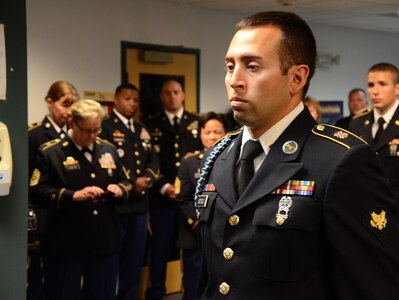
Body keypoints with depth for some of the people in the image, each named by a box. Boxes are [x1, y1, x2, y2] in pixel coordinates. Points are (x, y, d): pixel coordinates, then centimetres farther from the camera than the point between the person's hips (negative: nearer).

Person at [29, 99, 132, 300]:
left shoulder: (108, 150, 12)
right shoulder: (50, 152, -5)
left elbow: (124, 182, 19)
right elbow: (36, 192, -13)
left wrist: (119, 189, -5)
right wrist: (73, 196, -25)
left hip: (105, 242, 5)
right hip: (65, 245, -5)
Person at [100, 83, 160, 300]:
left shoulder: (142, 130, 20)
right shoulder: (105, 127, -5)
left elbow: (153, 160, 13)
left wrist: (147, 178, -7)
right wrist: (131, 183, -14)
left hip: (139, 203, 7)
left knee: (135, 258, 11)